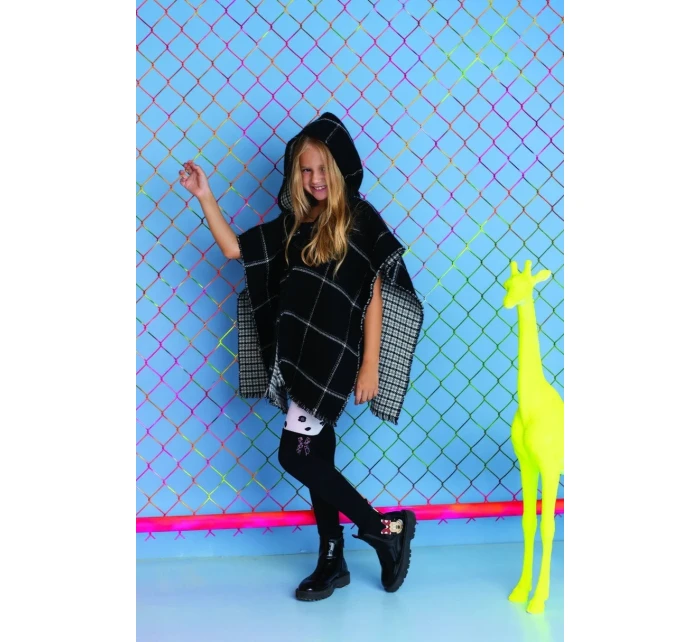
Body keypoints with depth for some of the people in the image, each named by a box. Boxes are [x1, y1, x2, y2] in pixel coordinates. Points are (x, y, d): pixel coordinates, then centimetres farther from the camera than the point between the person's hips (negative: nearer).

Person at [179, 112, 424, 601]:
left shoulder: (360, 220, -5)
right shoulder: (293, 224, 11)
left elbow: (374, 297, -7)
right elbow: (234, 248, 13)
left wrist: (370, 365, -10)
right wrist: (205, 197, 4)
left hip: (334, 359, -6)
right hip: (296, 358, 6)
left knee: (295, 456, -10)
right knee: (316, 458, 10)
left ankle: (385, 527, 2)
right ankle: (333, 562, 22)